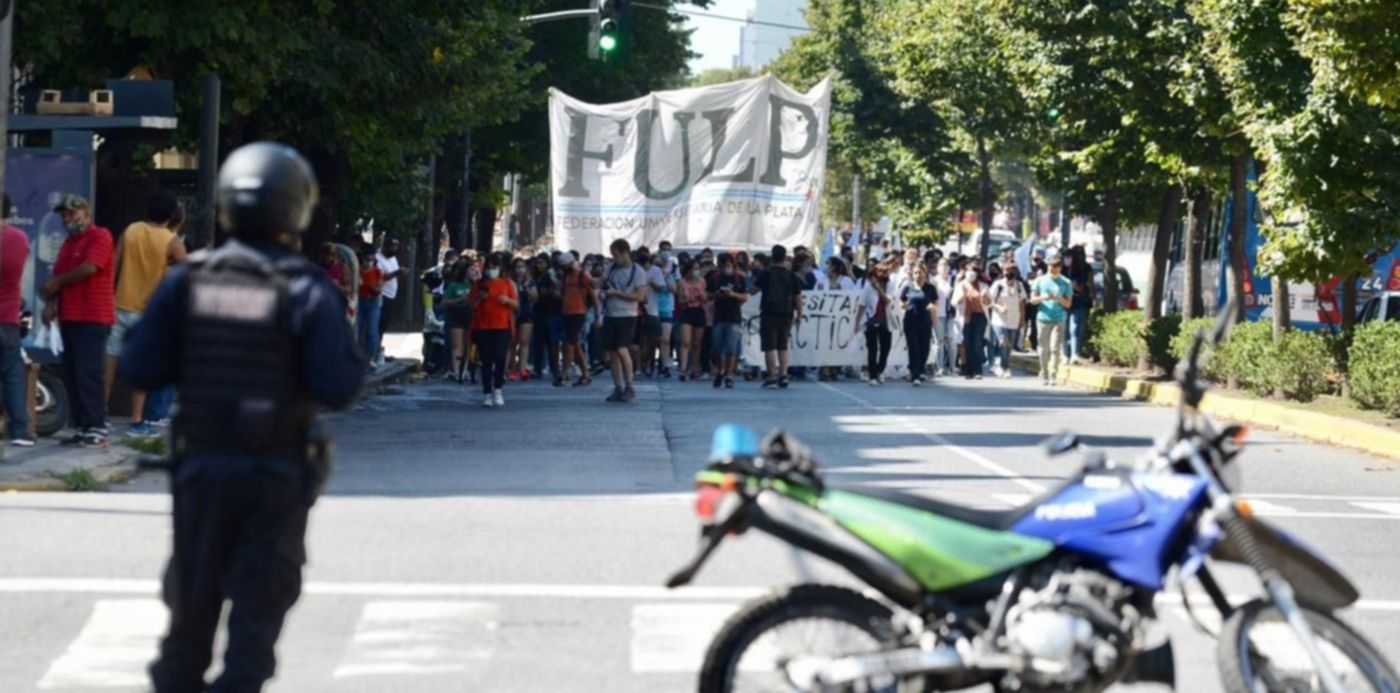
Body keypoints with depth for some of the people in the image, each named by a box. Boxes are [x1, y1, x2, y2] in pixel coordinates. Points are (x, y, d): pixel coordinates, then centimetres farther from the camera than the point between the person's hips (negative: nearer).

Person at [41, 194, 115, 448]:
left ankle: (97, 429, -15)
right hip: (69, 317, 9)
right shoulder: (68, 242, 22)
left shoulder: (100, 236, -4)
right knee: (72, 376, 6)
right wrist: (51, 303, -2)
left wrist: (57, 282, -3)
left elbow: (89, 268, -16)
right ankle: (82, 428, 11)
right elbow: (58, 279, 18)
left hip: (93, 318, -9)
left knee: (89, 375, -14)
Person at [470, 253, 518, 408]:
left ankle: (498, 389, 7)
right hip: (482, 327, 1)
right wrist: (479, 298, -9)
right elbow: (471, 306, 9)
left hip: (502, 326, -1)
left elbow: (516, 305, 9)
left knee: (500, 358, -11)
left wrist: (507, 300, -10)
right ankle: (487, 394, 4)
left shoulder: (507, 283, 10)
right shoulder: (479, 284, 11)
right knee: (486, 361, -1)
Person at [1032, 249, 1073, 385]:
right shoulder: (1040, 281, 7)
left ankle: (1053, 375, -9)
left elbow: (1068, 304, 5)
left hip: (1059, 320, -1)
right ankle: (1044, 375, 17)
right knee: (1044, 349, 5)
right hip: (1043, 319, 1)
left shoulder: (1065, 283, 5)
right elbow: (1032, 299, 7)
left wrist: (1058, 299, -16)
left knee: (1055, 348, -11)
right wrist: (1042, 298, -13)